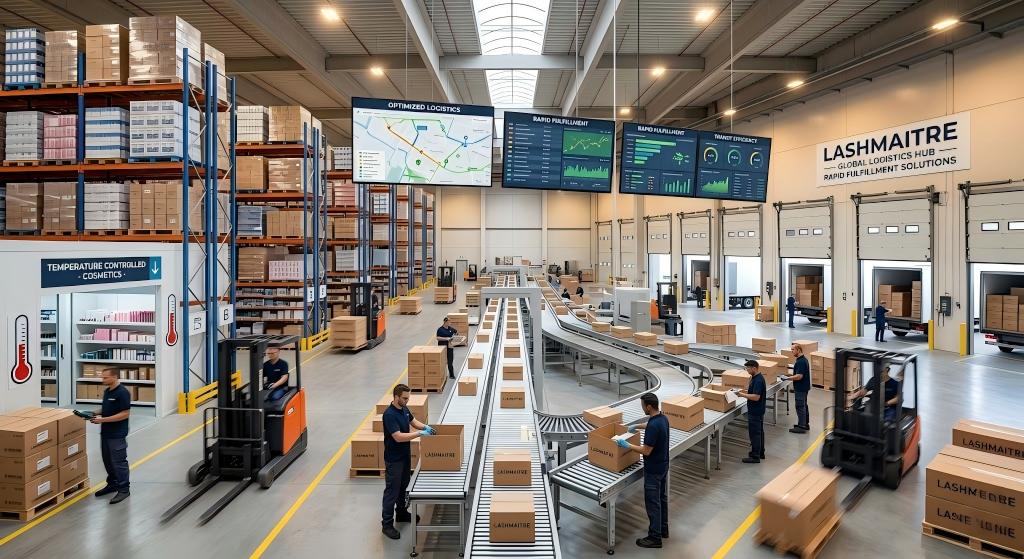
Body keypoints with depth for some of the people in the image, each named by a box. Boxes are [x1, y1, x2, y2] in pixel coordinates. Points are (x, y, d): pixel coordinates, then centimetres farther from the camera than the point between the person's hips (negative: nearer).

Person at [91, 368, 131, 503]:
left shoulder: (122, 393, -20)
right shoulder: (107, 391, 8)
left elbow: (125, 414, -22)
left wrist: (103, 419, -22)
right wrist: (97, 413, 3)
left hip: (117, 434, -9)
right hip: (105, 432, 9)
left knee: (119, 462, -2)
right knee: (108, 461, 18)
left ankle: (124, 489, 6)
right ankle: (112, 484, 32)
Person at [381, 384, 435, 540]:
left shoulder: (404, 409, 1)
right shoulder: (389, 414, -27)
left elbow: (413, 421, 15)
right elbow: (398, 437, -31)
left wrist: (425, 426, -4)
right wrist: (420, 434, -30)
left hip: (405, 455, 9)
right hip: (393, 459, -9)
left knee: (403, 487, 21)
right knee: (392, 490, 1)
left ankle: (401, 513, 37)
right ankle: (387, 524, 11)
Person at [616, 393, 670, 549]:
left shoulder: (653, 426, -31)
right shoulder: (662, 418, -1)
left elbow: (646, 451, -26)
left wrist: (627, 445, -18)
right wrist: (637, 426, 30)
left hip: (653, 470, -9)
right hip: (662, 466, 10)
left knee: (652, 502, 2)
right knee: (661, 498, 21)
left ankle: (655, 537, 13)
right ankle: (663, 529, 34)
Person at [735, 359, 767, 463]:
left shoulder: (758, 380, -25)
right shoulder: (756, 377, 8)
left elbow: (756, 397, -28)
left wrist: (742, 395, -20)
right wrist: (746, 391, 8)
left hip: (755, 411, -10)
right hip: (758, 410, 10)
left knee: (754, 433, -3)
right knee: (759, 431, 17)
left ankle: (755, 456, 4)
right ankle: (760, 453, 28)